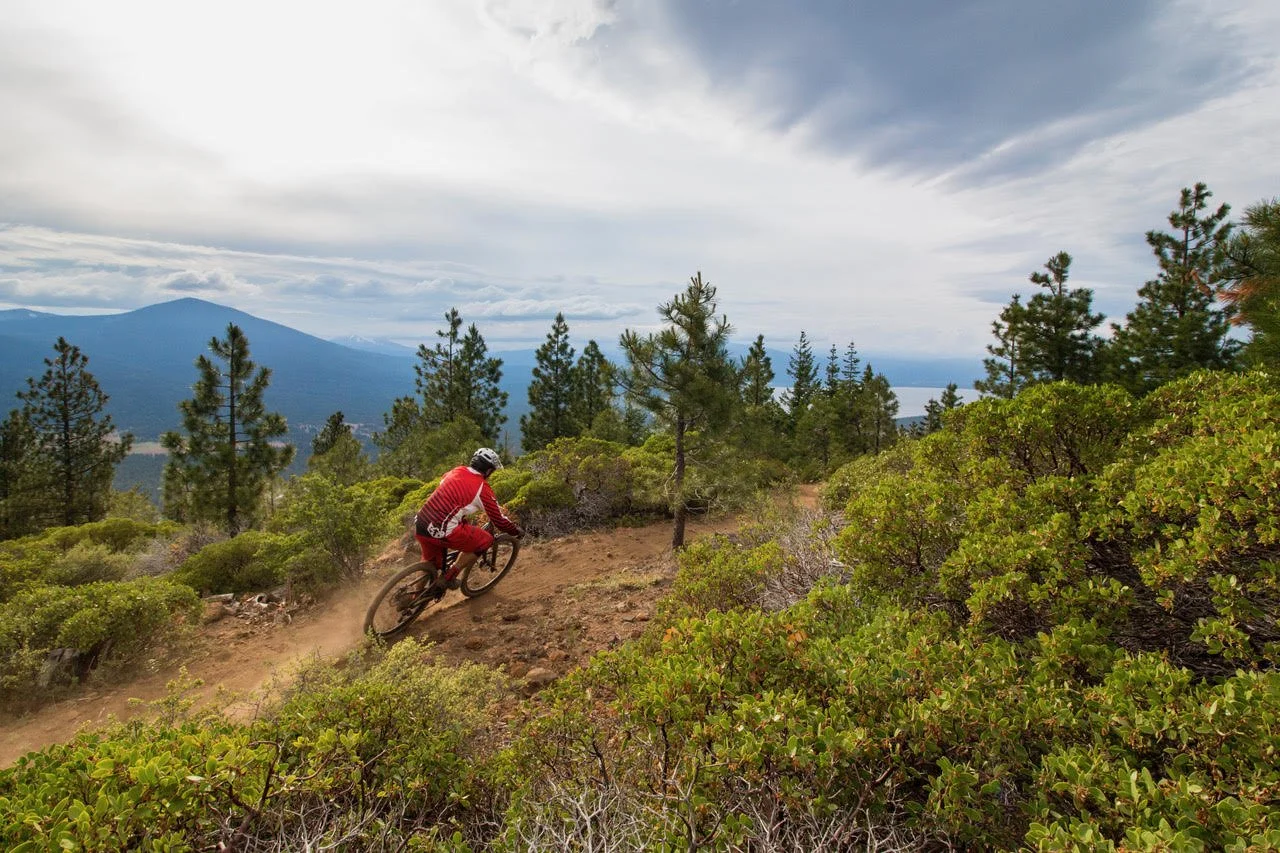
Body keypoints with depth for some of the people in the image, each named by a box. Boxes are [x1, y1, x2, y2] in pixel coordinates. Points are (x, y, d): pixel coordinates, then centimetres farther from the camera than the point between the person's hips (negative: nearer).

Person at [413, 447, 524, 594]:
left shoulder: (457, 471, 14)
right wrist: (518, 531, 21)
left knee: (430, 562, 33)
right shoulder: (482, 488, -4)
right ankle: (448, 578, 11)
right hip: (441, 532, -8)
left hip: (419, 526, 8)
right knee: (486, 540, 10)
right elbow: (500, 521, 3)